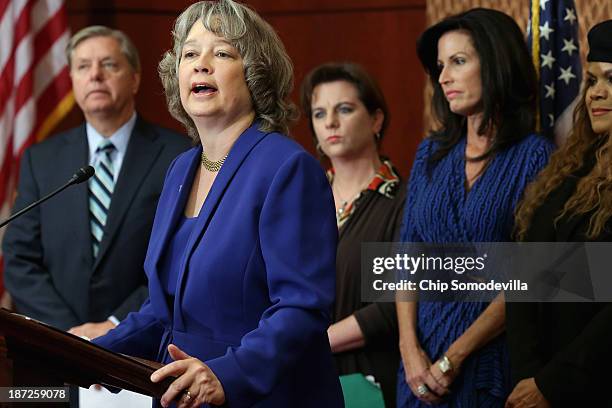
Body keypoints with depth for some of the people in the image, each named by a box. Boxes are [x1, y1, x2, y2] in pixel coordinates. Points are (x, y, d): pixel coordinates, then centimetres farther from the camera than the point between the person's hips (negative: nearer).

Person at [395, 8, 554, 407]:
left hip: (492, 356, -5)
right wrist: (411, 349, -8)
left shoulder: (535, 157, -8)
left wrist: (454, 358, -16)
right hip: (423, 365, 5)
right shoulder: (431, 154, 9)